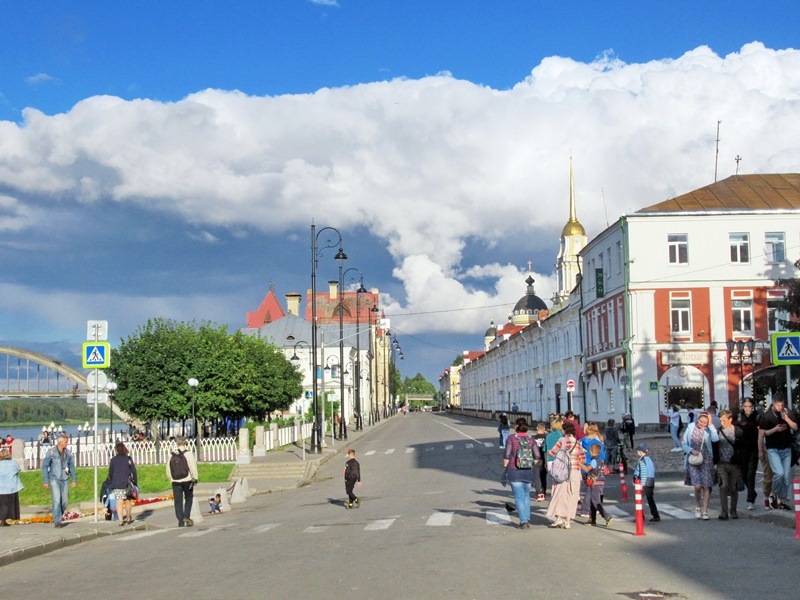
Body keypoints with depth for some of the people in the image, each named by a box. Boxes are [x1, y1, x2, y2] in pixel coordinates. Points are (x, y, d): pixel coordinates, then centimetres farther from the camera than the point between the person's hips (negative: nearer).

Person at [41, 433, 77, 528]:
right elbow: (44, 466, -3)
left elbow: (72, 466, 15)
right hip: (54, 480, -4)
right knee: (57, 500, -11)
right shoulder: (51, 452, -6)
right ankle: (57, 521, -6)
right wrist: (46, 481, -7)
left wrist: (74, 479, 12)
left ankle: (57, 517, 26)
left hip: (65, 480, 4)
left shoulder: (68, 452, 7)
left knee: (65, 501, 5)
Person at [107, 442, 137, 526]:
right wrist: (135, 482, 6)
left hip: (116, 484, 0)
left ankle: (121, 520, -9)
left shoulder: (113, 460, 2)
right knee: (128, 501, 13)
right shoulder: (128, 459, 0)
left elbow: (110, 473, 6)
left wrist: (110, 484, 15)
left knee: (119, 502, -2)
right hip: (127, 483, 0)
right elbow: (133, 471, -1)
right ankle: (129, 518, 21)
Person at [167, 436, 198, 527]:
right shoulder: (187, 453, -6)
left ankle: (180, 521, 2)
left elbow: (168, 470, 11)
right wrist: (194, 478, -7)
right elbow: (193, 467, -12)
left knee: (178, 501, 5)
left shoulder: (172, 455, 7)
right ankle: (186, 516, -1)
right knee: (188, 498, 14)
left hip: (175, 481, 3)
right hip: (187, 480, -3)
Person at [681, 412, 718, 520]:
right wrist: (691, 450, -10)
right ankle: (697, 506, 15)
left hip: (706, 460, 0)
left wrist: (710, 425, -19)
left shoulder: (709, 430, -3)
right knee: (697, 485, -11)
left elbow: (715, 439, -24)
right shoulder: (690, 427, 2)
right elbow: (684, 444, 8)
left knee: (706, 486, 0)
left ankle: (704, 511, 12)